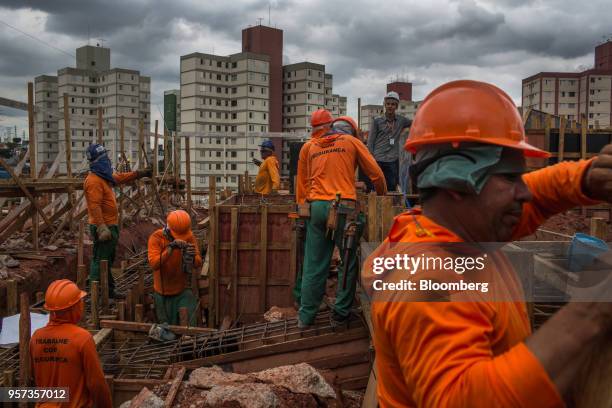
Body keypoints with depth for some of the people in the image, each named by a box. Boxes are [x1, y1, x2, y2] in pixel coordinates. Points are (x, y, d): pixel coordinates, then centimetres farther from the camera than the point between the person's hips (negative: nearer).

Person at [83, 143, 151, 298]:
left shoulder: (104, 176, 11)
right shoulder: (94, 181, -20)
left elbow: (121, 177, 30)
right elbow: (94, 206, -26)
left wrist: (140, 174, 29)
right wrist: (102, 227, -30)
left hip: (110, 225, 11)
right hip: (104, 227, -11)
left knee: (108, 259, 19)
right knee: (100, 260, -5)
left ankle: (108, 290, 31)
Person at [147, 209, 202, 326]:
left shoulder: (189, 236, -9)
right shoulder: (156, 238, -16)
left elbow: (198, 263, -14)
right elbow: (154, 264, -28)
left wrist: (192, 257, -37)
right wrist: (170, 248, -40)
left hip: (183, 291, 1)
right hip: (163, 293, -1)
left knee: (189, 325, -9)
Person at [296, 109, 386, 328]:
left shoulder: (308, 147, 17)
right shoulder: (351, 141, 11)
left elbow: (302, 183, 18)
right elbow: (375, 173, 10)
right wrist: (382, 195, 25)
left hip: (316, 207, 3)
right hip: (344, 207, -3)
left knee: (314, 264, 7)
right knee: (349, 262, 9)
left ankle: (306, 317, 12)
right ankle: (340, 314, 11)